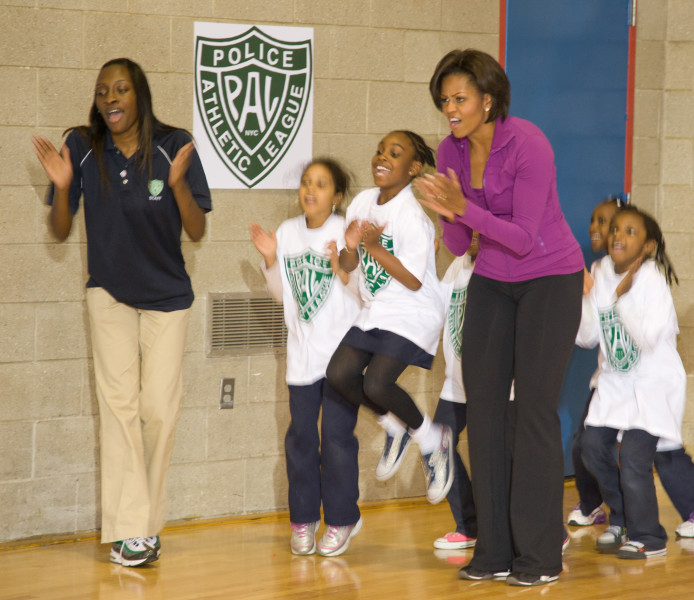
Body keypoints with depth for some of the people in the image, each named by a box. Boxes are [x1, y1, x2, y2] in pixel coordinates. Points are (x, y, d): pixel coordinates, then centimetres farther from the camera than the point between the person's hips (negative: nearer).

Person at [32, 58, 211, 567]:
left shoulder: (174, 147, -12)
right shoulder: (83, 149, -9)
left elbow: (197, 231, -10)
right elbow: (61, 230, -3)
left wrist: (178, 183, -28)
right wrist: (62, 186, -22)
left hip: (167, 296, 0)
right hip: (110, 293, 0)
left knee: (159, 408, -2)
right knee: (119, 402, -5)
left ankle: (148, 522, 13)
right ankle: (129, 529, -5)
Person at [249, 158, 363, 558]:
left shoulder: (347, 233, -9)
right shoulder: (288, 233, 5)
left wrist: (343, 269, -26)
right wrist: (271, 260, -2)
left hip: (341, 349, -4)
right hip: (302, 352, 4)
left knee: (337, 436, -4)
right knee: (301, 437, 6)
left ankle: (342, 519, 9)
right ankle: (304, 518, 18)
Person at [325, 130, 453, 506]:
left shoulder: (412, 212, -17)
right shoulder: (363, 202, 4)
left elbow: (413, 281, -19)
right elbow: (348, 266, 11)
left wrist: (375, 248, -22)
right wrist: (351, 247, -12)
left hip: (413, 314, -7)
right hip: (374, 312, 7)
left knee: (377, 383, -21)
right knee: (339, 373, -10)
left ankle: (431, 438, 4)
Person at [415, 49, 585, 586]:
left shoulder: (528, 145, -24)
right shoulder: (451, 152, -4)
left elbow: (524, 237, -23)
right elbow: (459, 244, 1)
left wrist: (465, 207, -33)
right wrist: (449, 215, -21)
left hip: (551, 276, -6)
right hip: (493, 282, 6)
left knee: (534, 407, -10)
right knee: (483, 405, 0)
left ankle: (541, 555, -3)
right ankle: (495, 549, 7)